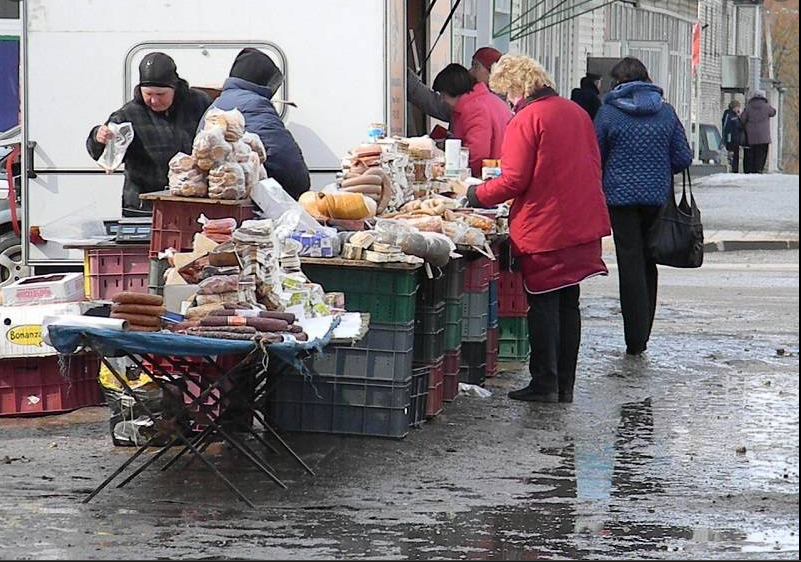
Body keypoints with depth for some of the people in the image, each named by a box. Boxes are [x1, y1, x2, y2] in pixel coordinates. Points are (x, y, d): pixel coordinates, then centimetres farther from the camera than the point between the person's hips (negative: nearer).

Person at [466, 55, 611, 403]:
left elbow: (514, 181, -15)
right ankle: (565, 384, 15)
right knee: (567, 302, 12)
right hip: (582, 225, 7)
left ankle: (544, 383, 4)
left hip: (543, 228, -7)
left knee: (543, 303, 2)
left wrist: (475, 195, 0)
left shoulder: (526, 119, -13)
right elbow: (593, 166, 16)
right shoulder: (575, 113, 9)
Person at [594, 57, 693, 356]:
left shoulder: (608, 112, -5)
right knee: (648, 261, 14)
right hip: (658, 196, 3)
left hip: (621, 195, -3)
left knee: (630, 263, 0)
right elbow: (683, 158, 2)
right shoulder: (665, 111, 2)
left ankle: (635, 341, -4)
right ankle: (642, 336, 19)